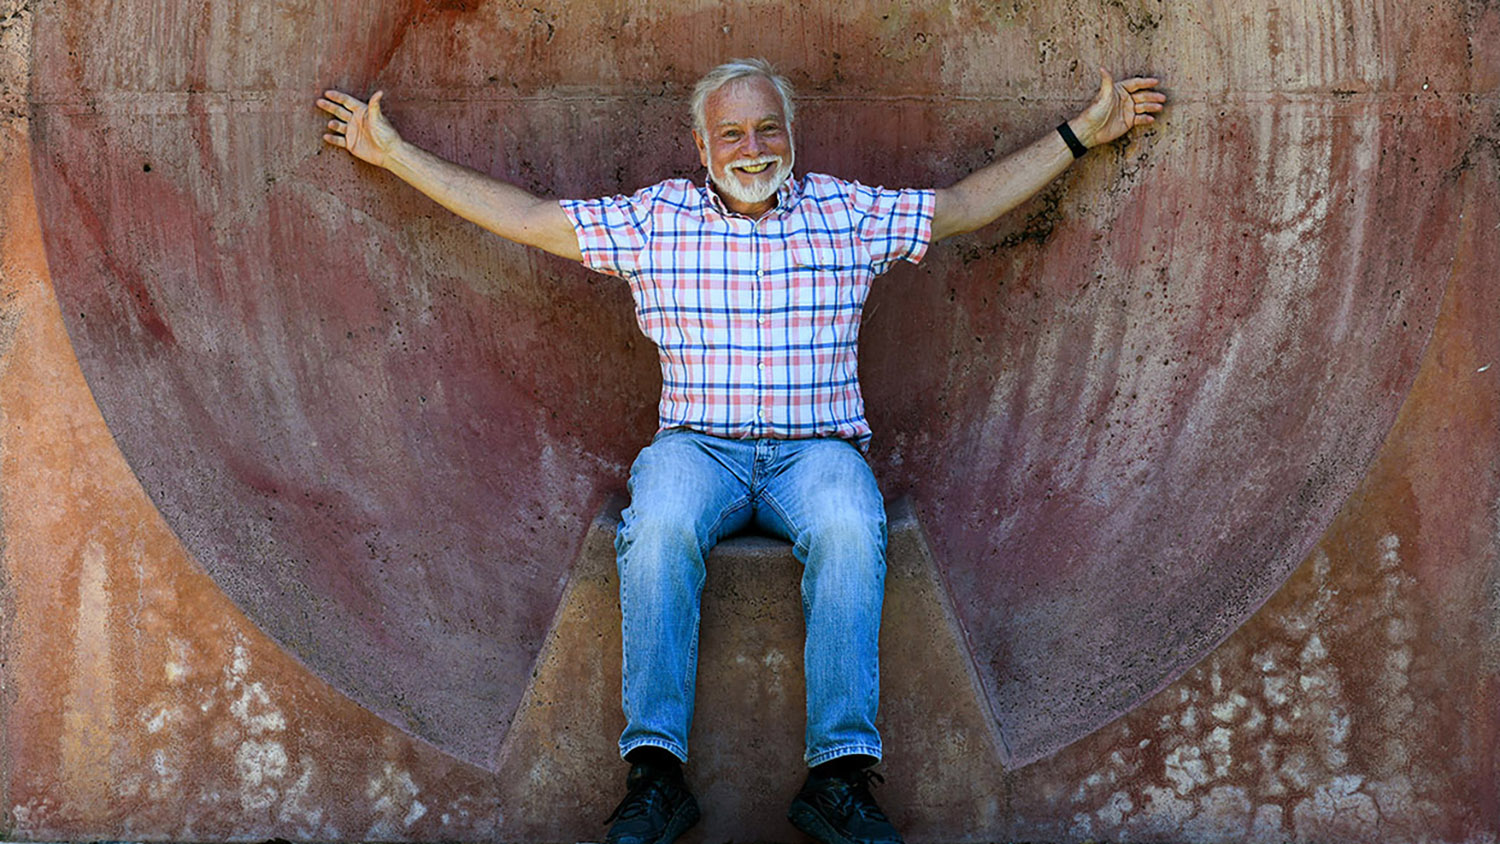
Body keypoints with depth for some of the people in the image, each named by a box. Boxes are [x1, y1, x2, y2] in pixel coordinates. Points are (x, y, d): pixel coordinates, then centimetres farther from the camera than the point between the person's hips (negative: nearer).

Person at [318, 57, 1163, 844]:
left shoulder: (847, 213, 14)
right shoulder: (654, 218, 13)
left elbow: (967, 204, 19)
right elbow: (525, 216, 14)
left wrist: (1083, 133, 20)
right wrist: (396, 154, 13)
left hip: (817, 446, 0)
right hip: (698, 445, 0)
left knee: (850, 527, -35)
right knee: (659, 526, -34)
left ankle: (840, 770, -33)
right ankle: (656, 767, -30)